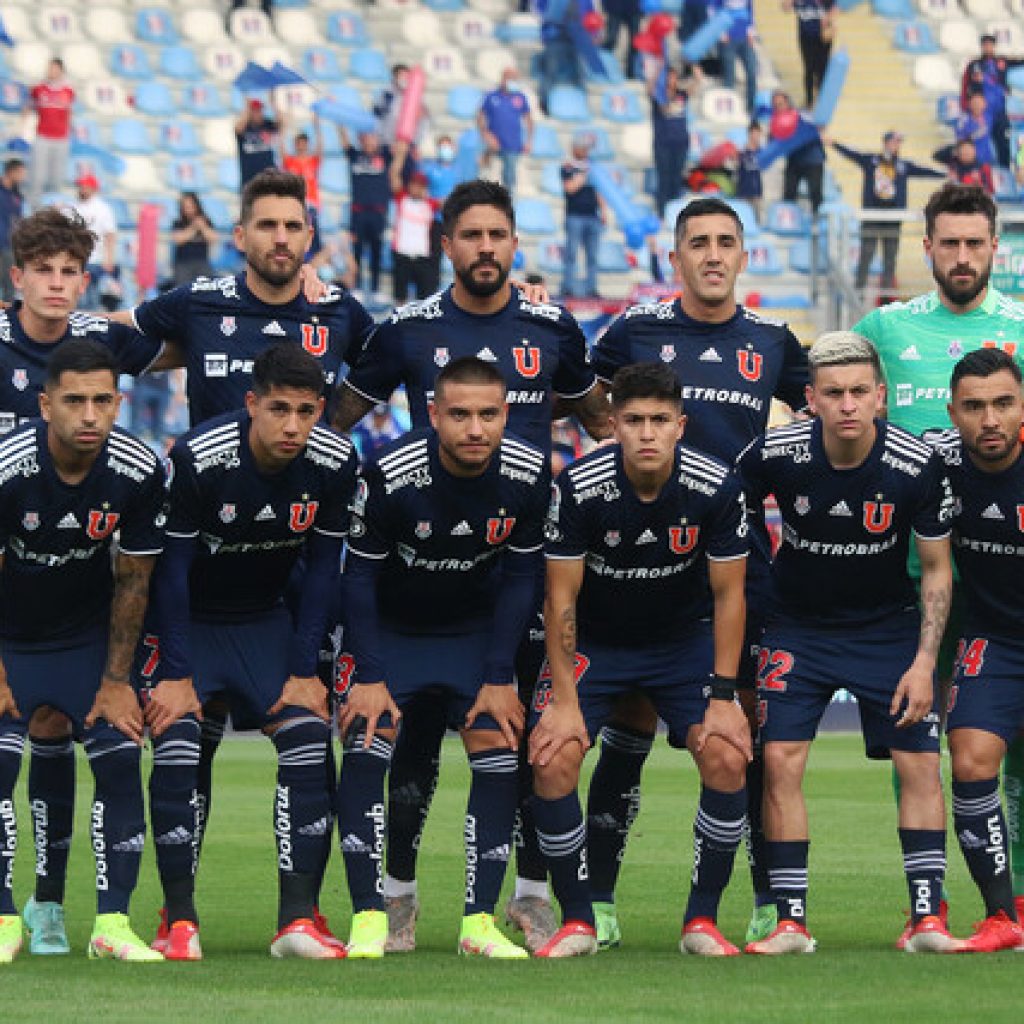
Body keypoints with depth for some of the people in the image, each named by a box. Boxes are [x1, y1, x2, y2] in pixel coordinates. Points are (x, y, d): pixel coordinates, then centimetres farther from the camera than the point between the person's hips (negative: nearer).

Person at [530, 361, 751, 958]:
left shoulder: (716, 488, -19)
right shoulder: (579, 488, -23)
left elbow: (728, 594, -9)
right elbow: (561, 597, -14)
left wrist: (723, 696, -13)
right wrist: (564, 700, -17)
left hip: (685, 638, 1)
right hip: (594, 640, -1)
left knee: (728, 760, -18)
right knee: (553, 762, -19)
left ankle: (703, 920, -3)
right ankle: (578, 923, -3)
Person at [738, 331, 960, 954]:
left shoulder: (918, 466, -19)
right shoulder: (776, 455, -19)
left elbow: (937, 569, -7)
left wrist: (924, 662, -13)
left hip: (888, 627, 0)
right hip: (799, 628, 0)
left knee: (921, 763, -8)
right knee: (781, 762, -11)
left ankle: (927, 919, -4)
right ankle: (791, 921, -6)